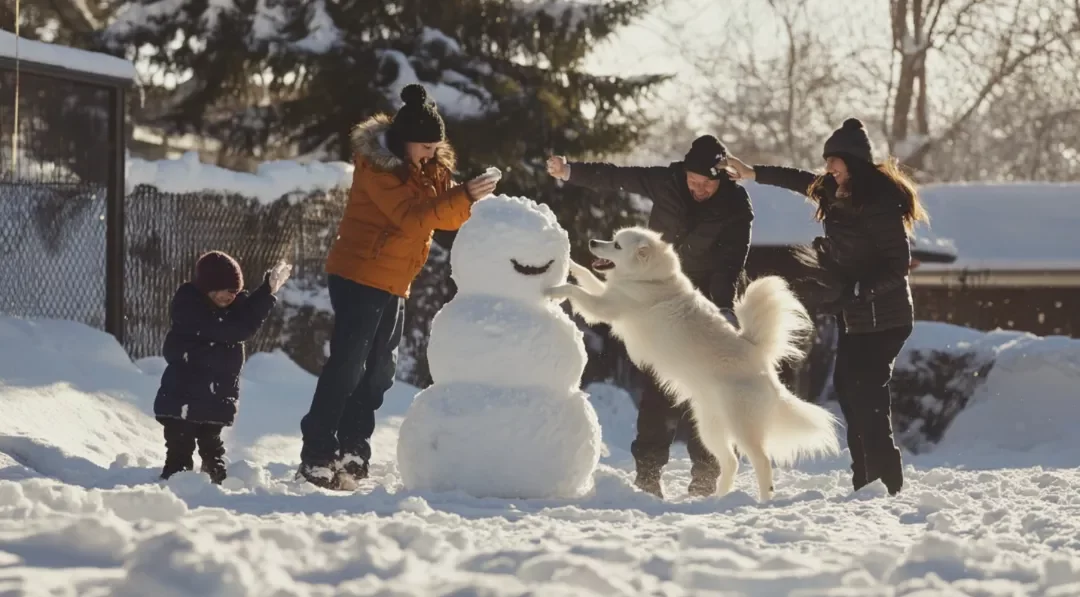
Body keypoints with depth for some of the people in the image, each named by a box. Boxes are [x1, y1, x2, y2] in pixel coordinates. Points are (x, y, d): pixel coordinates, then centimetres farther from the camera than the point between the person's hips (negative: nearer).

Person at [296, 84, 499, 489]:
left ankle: (351, 451, 17)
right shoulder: (376, 164, -17)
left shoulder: (428, 167, 9)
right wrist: (463, 196, -31)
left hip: (394, 284, 9)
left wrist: (473, 200, -14)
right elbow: (411, 217, -26)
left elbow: (443, 216, 6)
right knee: (347, 365, -10)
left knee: (379, 371, 10)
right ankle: (317, 457, -8)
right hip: (360, 277, -9)